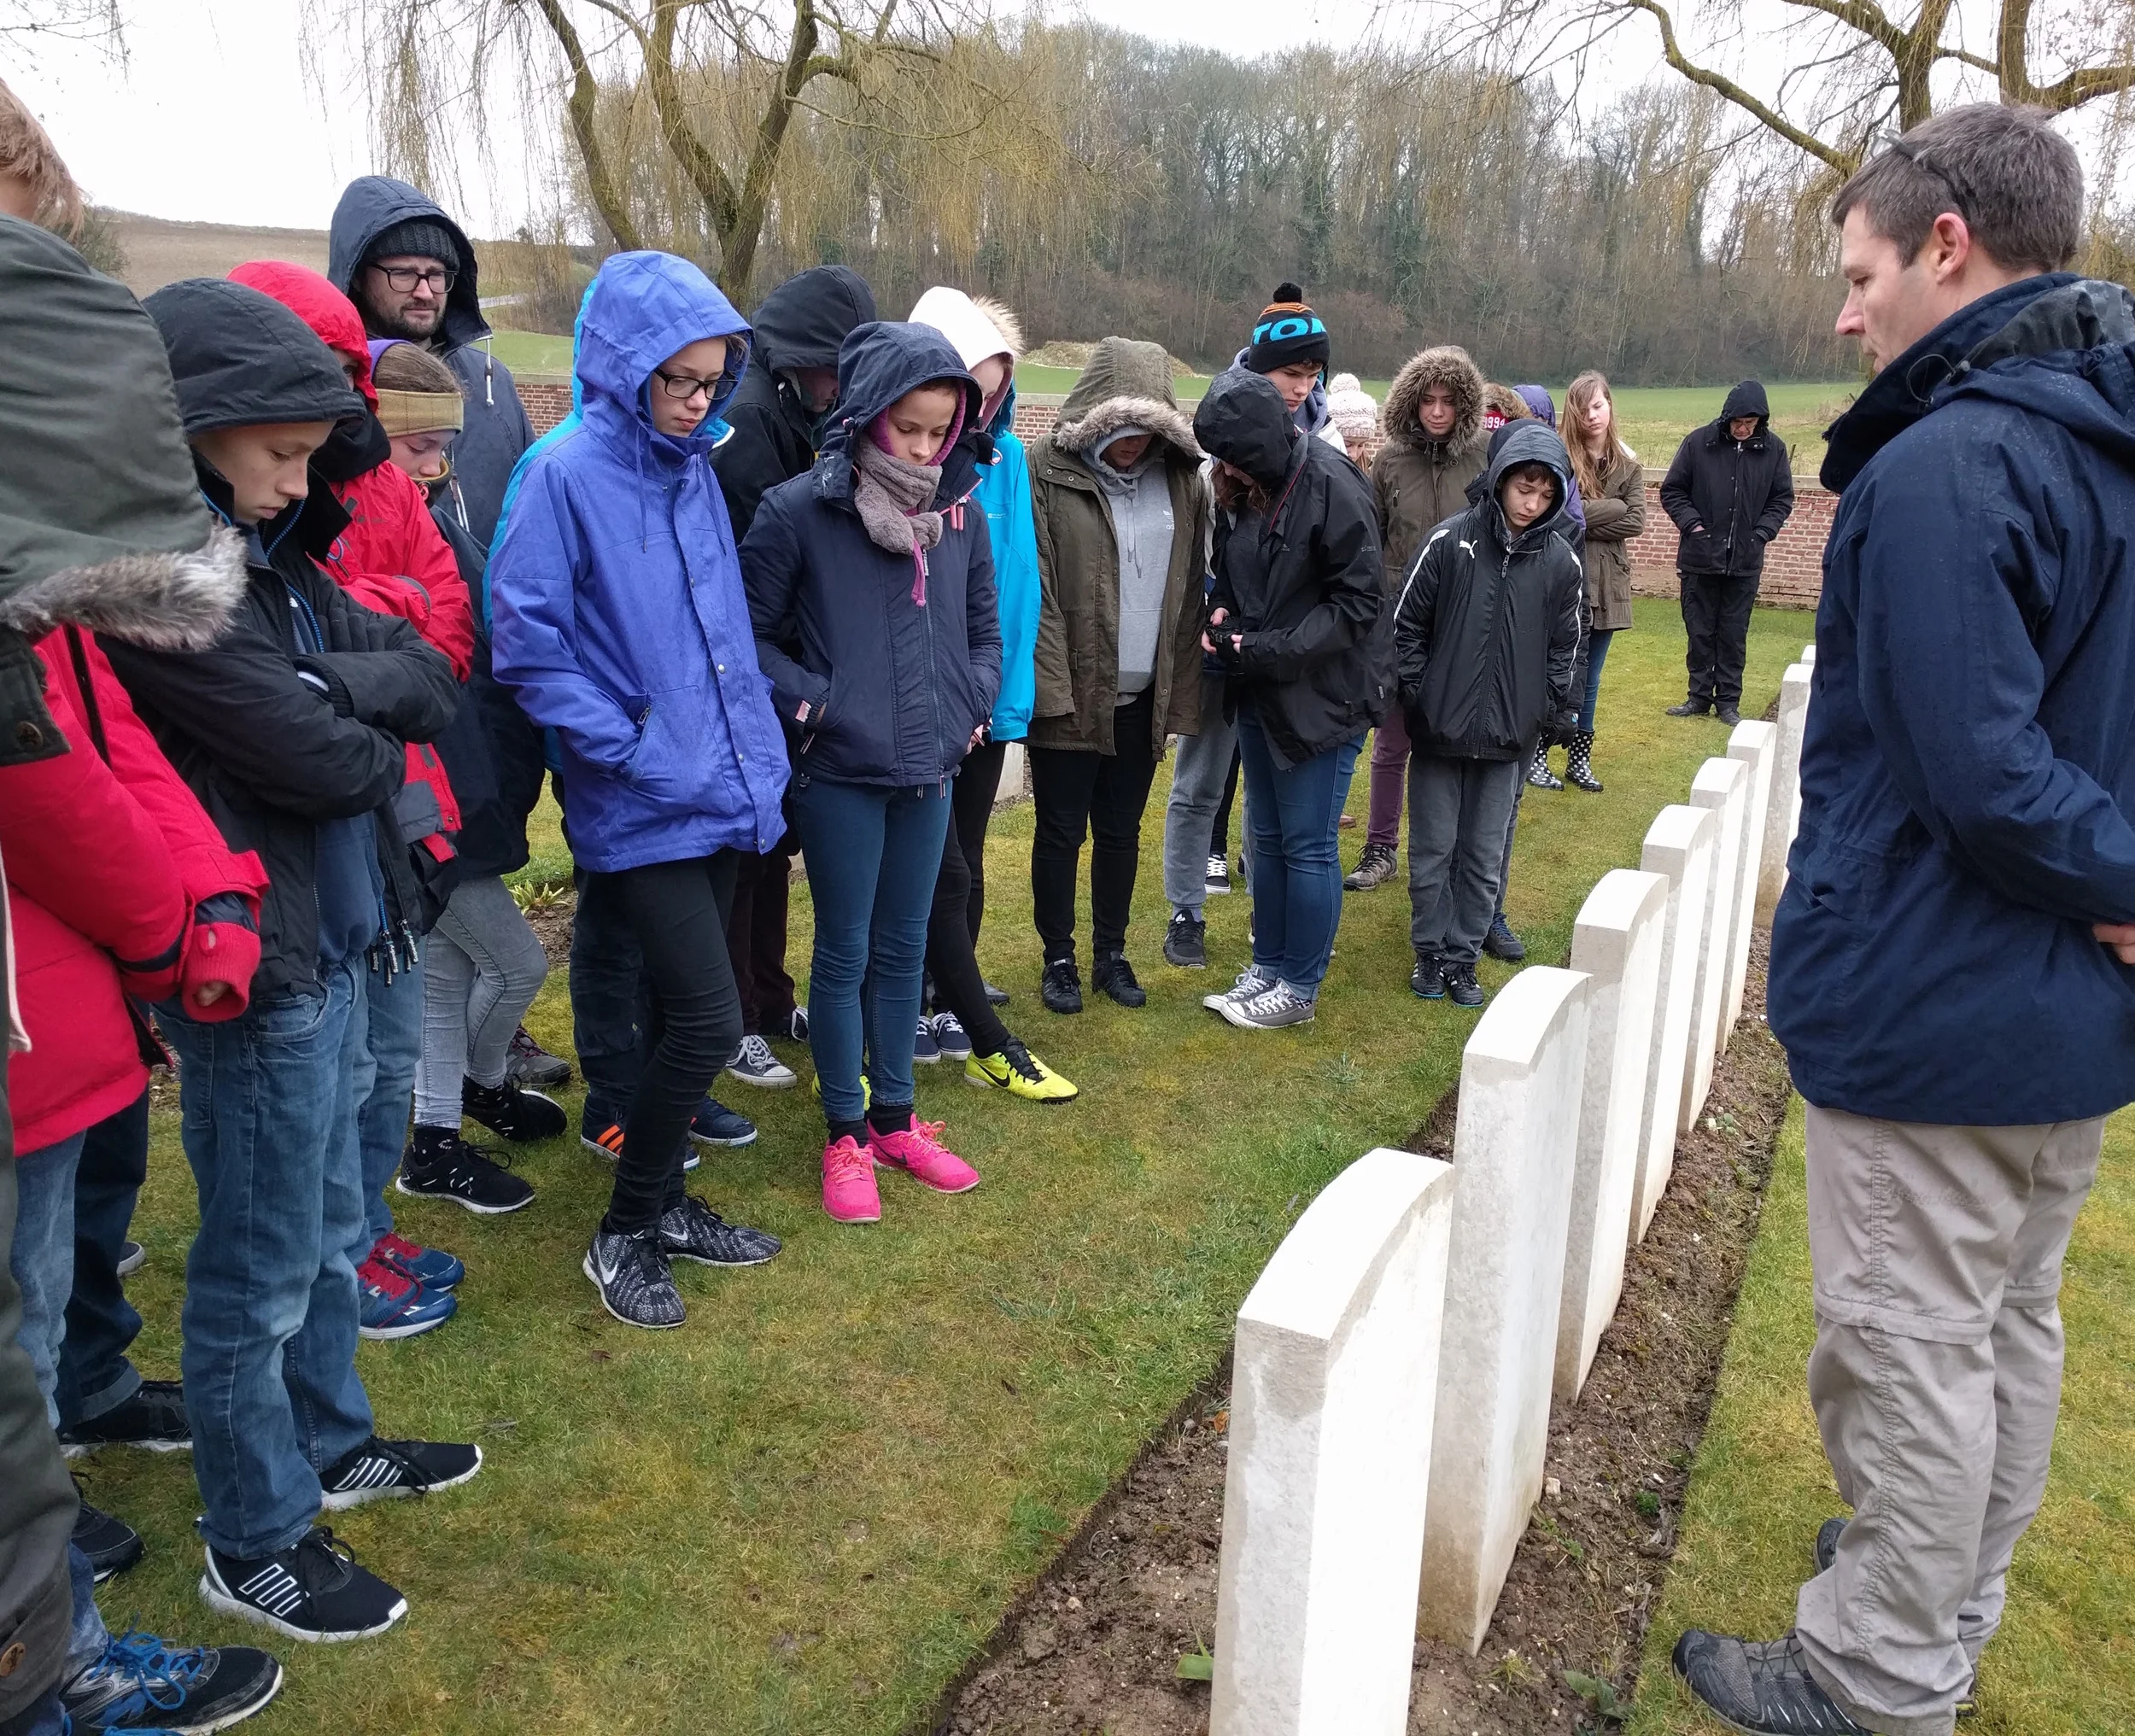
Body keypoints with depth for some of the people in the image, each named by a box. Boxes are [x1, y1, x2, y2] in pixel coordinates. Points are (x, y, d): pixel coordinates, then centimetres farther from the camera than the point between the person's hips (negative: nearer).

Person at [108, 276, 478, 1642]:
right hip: (258, 964, -9)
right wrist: (380, 741, -2)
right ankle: (254, 1543, 24)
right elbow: (312, 757, -22)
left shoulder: (265, 549, 9)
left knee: (330, 1227, 22)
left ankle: (330, 1445, 41)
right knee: (263, 1267, 6)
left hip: (332, 939, 9)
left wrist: (340, 683, -17)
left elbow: (431, 681, 1)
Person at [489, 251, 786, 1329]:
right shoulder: (567, 476, -11)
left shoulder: (694, 471, 10)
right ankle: (626, 1233, 13)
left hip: (721, 792, 7)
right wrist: (623, 746, -15)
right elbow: (526, 639, -14)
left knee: (684, 1016, 16)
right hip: (642, 807, -7)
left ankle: (662, 1204, 33)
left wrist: (757, 745, 11)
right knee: (708, 1023, -8)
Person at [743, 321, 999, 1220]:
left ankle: (895, 1118, 30)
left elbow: (984, 628, 16)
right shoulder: (799, 509, -11)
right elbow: (748, 633, -6)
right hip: (840, 775, -4)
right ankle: (845, 1136, 22)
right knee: (844, 953, 6)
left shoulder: (960, 512, 3)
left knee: (904, 949, 15)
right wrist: (814, 701, -14)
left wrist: (973, 703, 2)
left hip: (929, 773, 5)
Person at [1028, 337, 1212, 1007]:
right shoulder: (1048, 473, -9)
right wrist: (1050, 686, -18)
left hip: (1143, 695, 4)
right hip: (1069, 692, -3)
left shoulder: (1182, 481, 3)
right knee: (1061, 830, 8)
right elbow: (1034, 591, -12)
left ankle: (1111, 953, 31)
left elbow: (1191, 594, 4)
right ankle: (1058, 958, 24)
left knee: (1121, 831, 16)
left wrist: (1182, 693, 0)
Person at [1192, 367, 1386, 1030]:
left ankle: (1299, 988, 16)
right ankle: (1267, 967, 29)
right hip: (1260, 691, 7)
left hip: (1324, 694, -7)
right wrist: (1221, 612, -4)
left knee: (1307, 845, 2)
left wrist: (1271, 649, -21)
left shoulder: (1332, 486, -19)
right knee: (1265, 837, 15)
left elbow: (1358, 602, -18)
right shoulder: (1239, 488, 2)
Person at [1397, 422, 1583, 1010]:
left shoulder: (1560, 561, -1)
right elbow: (1407, 624, -2)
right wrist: (1418, 697, -3)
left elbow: (1564, 646, 9)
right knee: (1433, 848, 8)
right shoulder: (1450, 542, -8)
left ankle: (1464, 956, 21)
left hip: (1507, 738, 2)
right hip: (1439, 730, -1)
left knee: (1484, 857, 8)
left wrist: (1544, 710, 3)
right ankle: (1431, 951, 22)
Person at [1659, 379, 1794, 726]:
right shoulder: (1699, 442, -6)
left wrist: (1761, 534, -5)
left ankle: (1728, 702, 15)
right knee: (1700, 632, 8)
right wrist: (1692, 524, -11)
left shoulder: (1773, 449, -1)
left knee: (1734, 635, 6)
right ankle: (1699, 697, 19)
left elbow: (1782, 499, 8)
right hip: (1700, 557, -1)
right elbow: (1672, 491, 1)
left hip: (1745, 562, 1)